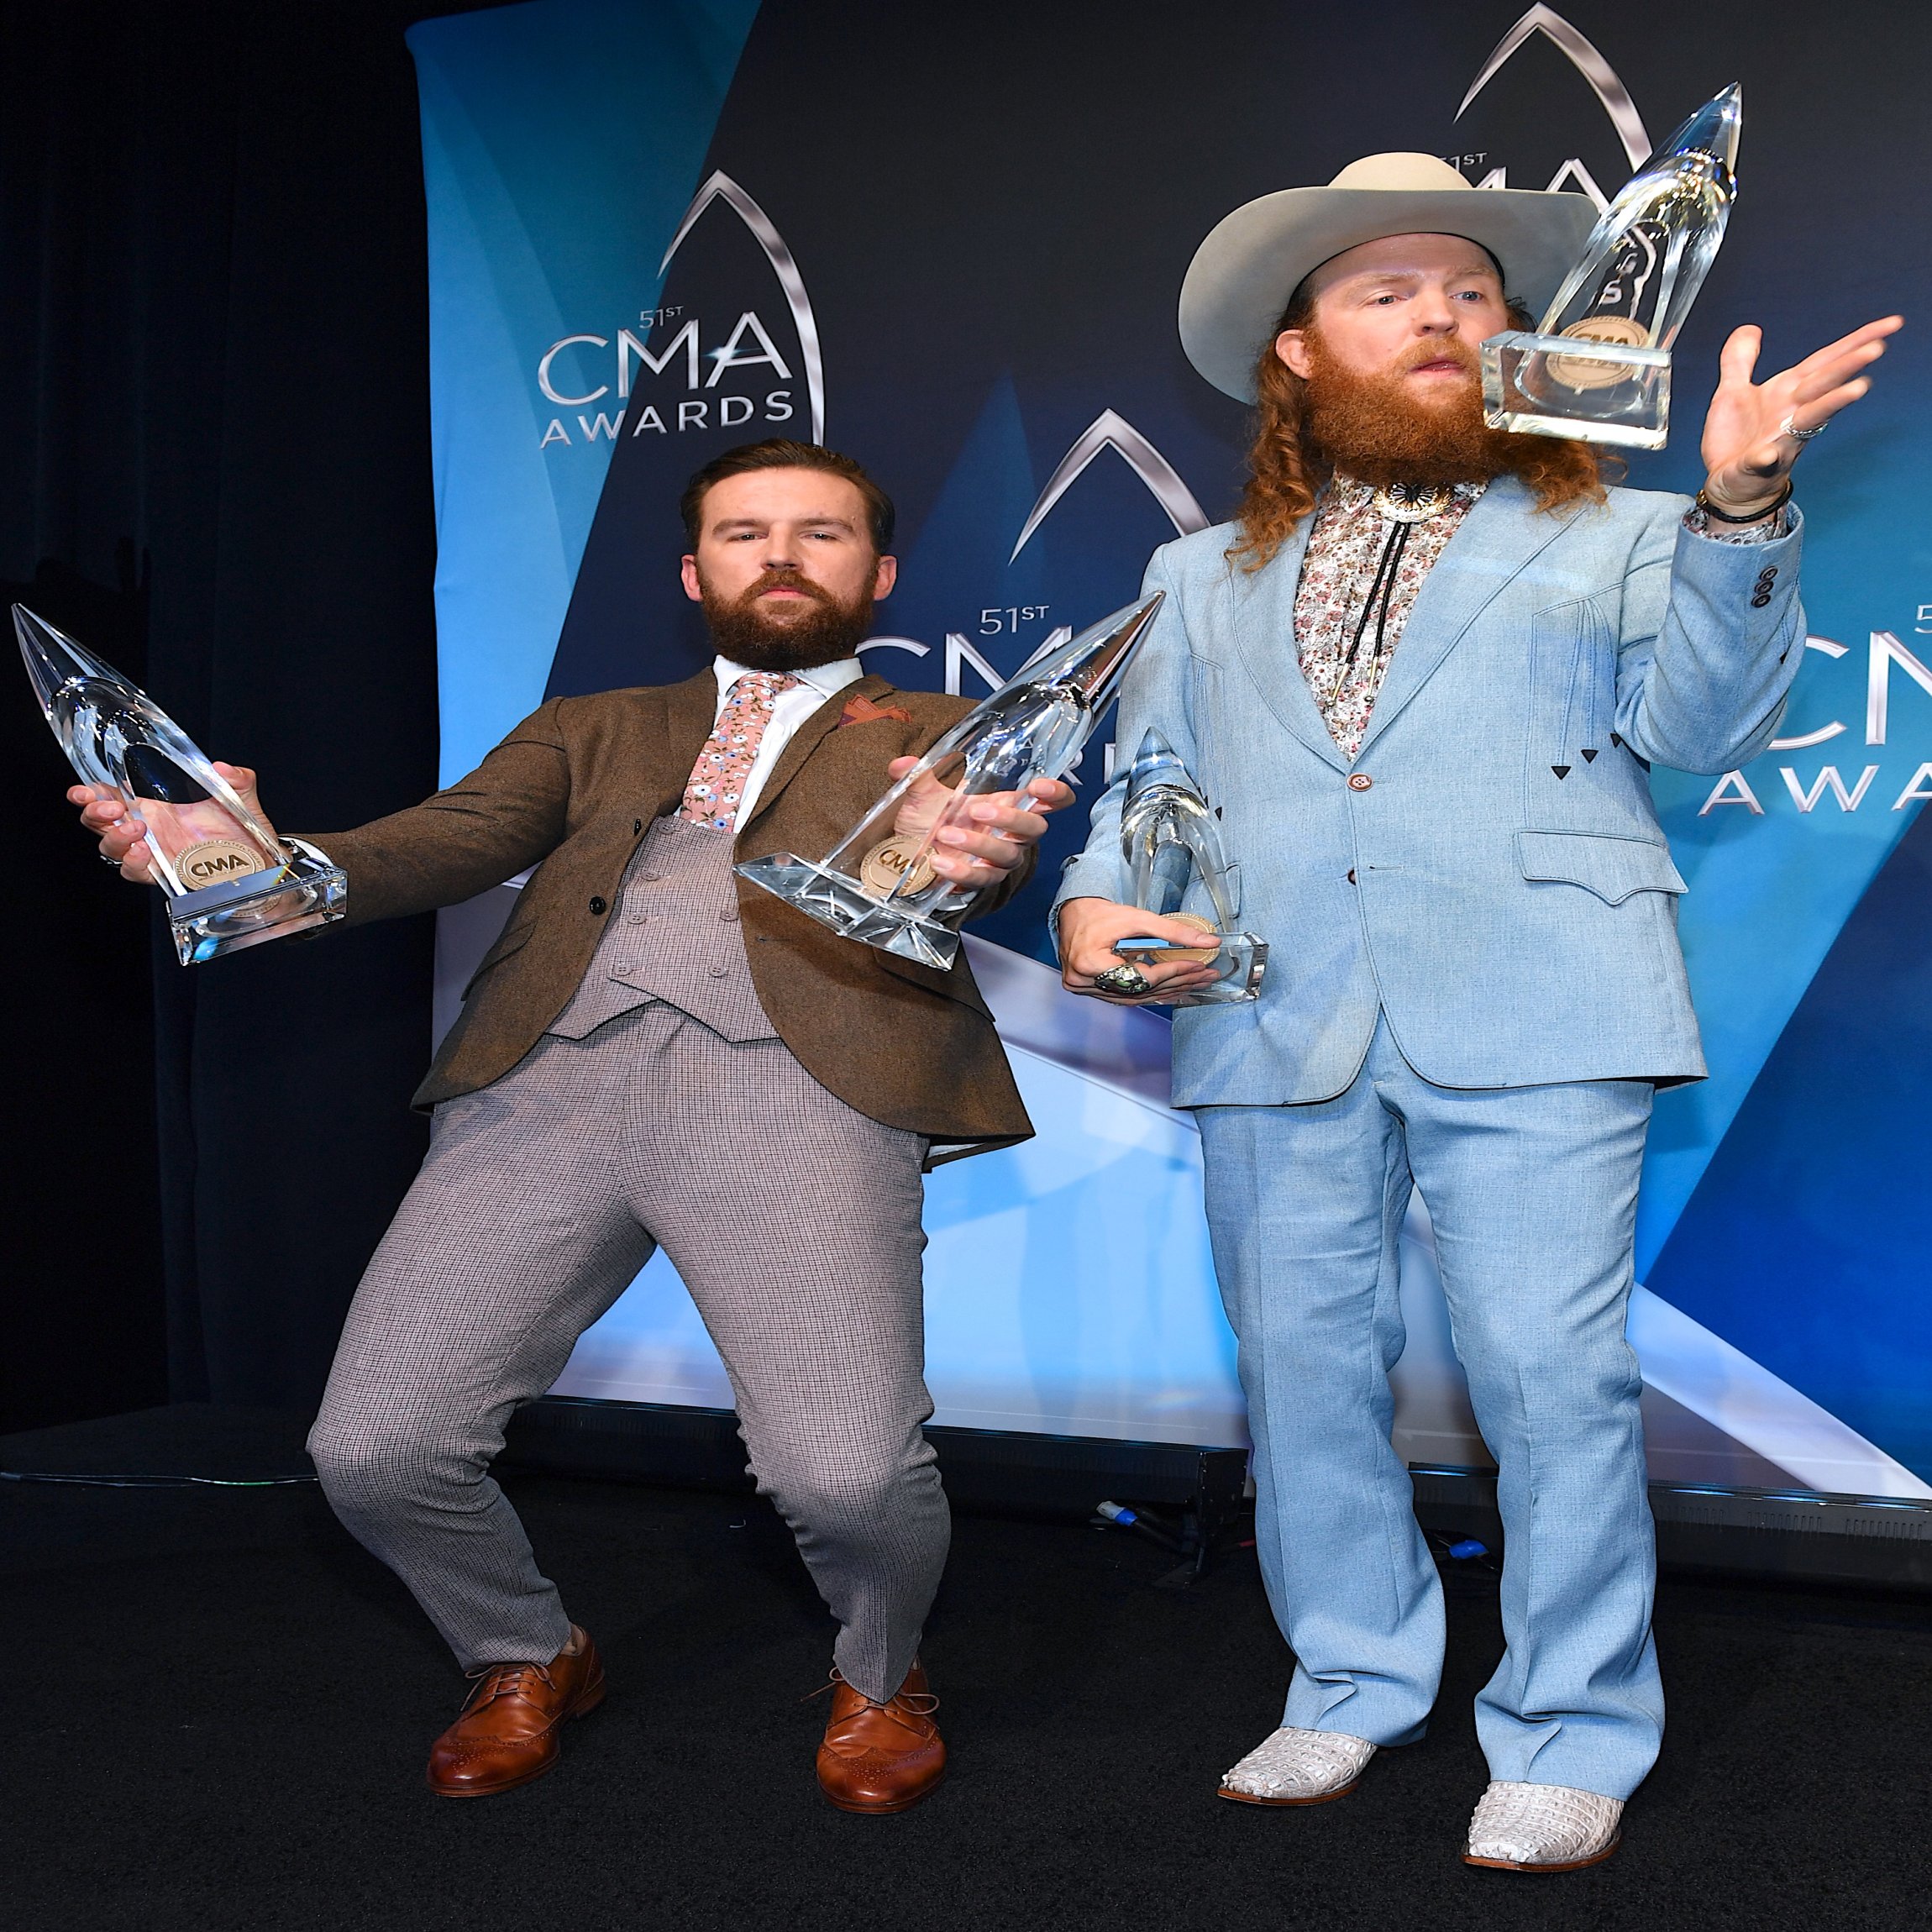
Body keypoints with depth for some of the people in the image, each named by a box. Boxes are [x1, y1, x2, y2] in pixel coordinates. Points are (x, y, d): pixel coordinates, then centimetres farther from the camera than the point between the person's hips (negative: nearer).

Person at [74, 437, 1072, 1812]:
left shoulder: (939, 733, 21)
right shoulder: (591, 732, 29)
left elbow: (964, 834, -1)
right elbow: (462, 834, 11)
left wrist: (973, 850, -29)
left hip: (785, 1079, -3)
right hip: (550, 1079, 4)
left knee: (847, 1473, -21)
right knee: (374, 1451, -6)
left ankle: (879, 1678, 17)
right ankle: (528, 1661, 26)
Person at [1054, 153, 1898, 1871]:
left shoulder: (1612, 536, 14)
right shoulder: (1202, 581, 22)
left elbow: (1699, 720, -1)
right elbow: (1151, 785, 20)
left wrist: (1743, 506, -16)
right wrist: (1098, 900, -1)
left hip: (1529, 1017, -3)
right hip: (1272, 1025, 3)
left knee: (1553, 1376, -5)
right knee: (1303, 1372, 9)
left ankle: (1574, 1737, 12)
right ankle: (1354, 1690, 27)